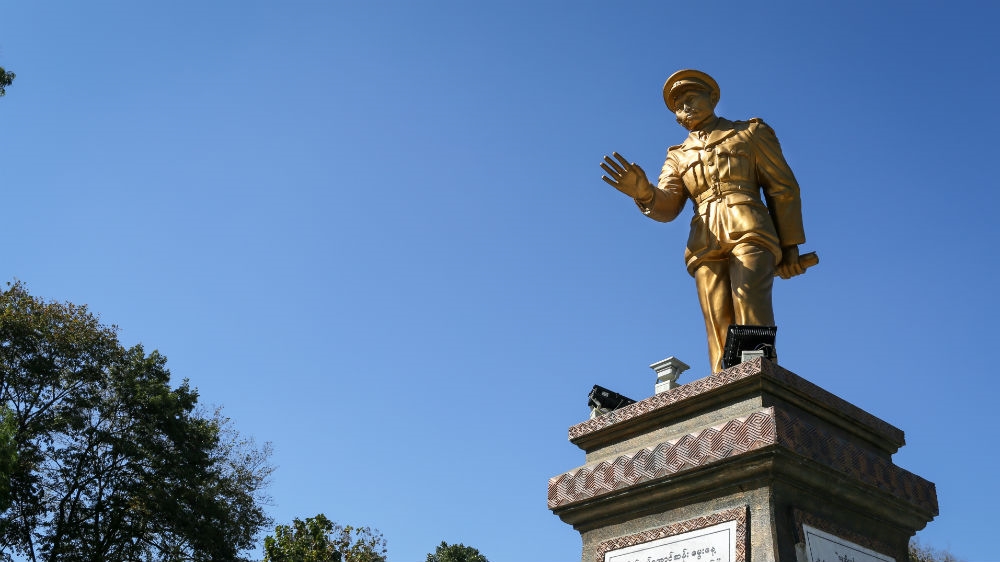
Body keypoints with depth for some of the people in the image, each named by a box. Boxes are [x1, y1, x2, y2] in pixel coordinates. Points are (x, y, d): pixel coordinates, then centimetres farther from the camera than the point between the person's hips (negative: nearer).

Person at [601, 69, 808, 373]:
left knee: (749, 301, -27)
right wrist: (644, 193, -15)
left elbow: (783, 188, 14)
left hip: (749, 232, -3)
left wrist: (790, 244, 3)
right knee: (720, 333, -12)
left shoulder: (751, 132, 21)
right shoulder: (678, 156, 27)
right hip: (705, 243, 3)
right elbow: (666, 207, 9)